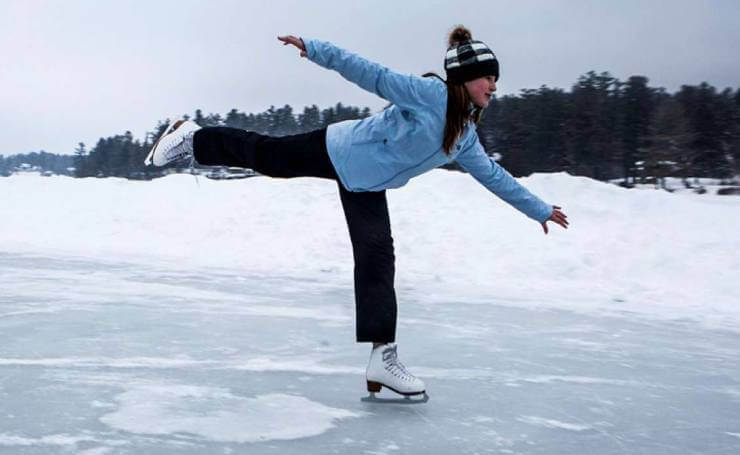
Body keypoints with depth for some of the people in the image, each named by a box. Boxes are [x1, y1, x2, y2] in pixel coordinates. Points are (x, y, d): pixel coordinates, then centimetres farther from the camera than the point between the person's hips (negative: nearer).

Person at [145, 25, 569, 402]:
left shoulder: (466, 136, 1)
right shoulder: (431, 93, -22)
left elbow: (494, 175, 12)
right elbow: (371, 73, -22)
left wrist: (540, 209, 17)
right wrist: (314, 48, -25)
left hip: (367, 184, 6)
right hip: (340, 149, -6)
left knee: (378, 259, -2)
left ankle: (383, 356, -1)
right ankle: (193, 139, 34)